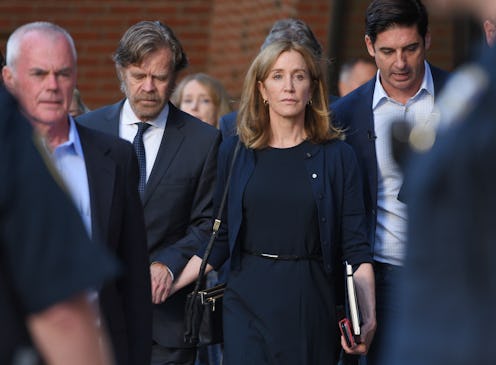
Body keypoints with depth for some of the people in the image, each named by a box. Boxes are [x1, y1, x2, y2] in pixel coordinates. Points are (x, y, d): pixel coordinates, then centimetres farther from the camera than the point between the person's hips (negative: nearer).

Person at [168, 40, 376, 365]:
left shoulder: (337, 156, 2)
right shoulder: (234, 152, 6)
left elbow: (356, 249, -1)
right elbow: (219, 242, 10)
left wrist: (369, 317, -13)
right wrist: (168, 286, 1)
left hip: (312, 304, -1)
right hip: (248, 301, 1)